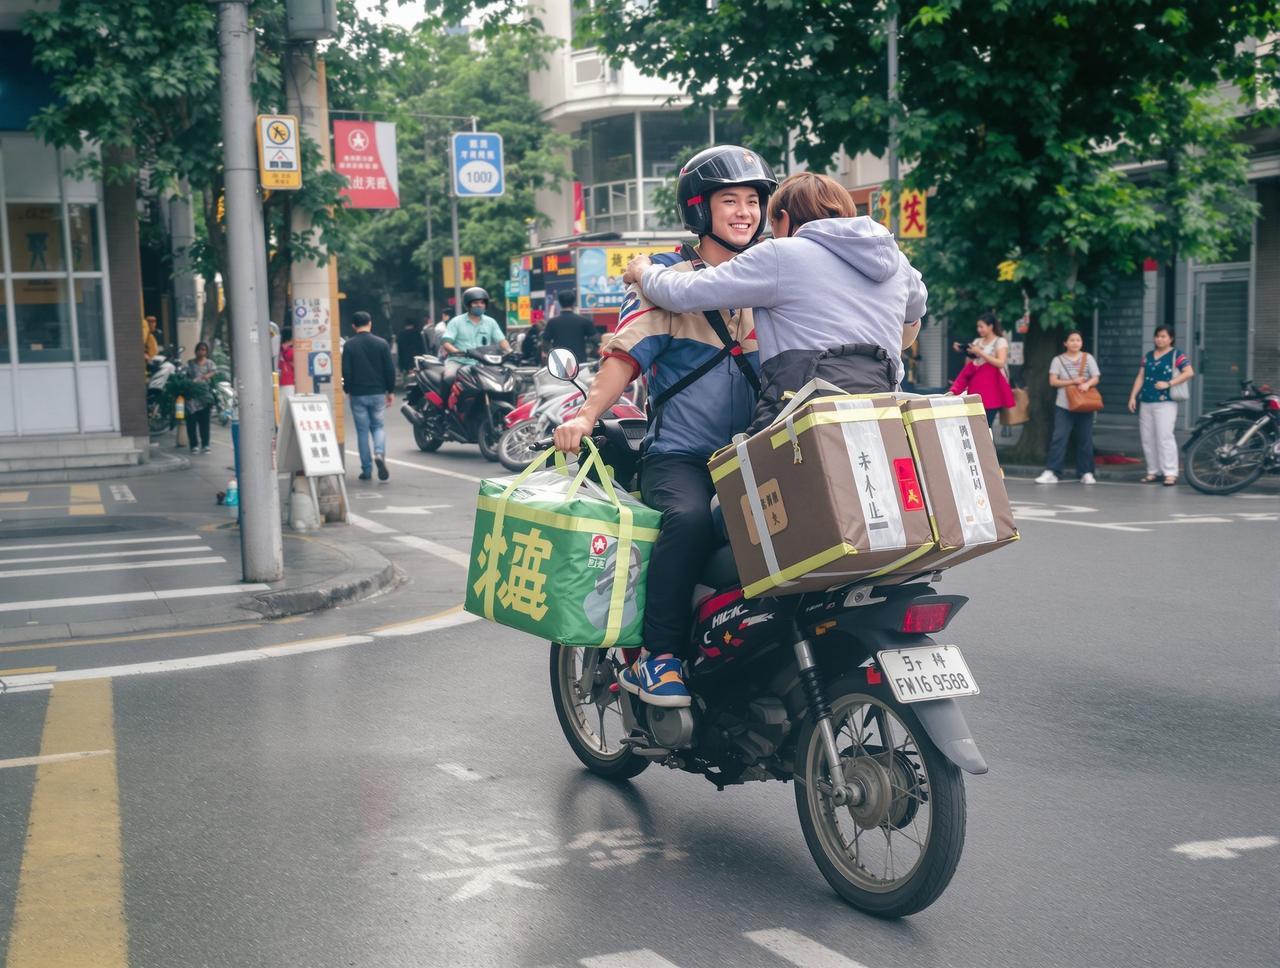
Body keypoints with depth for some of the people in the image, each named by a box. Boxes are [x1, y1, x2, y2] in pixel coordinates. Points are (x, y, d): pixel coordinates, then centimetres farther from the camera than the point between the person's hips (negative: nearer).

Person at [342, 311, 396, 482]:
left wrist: (347, 390, 8)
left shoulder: (349, 345, -5)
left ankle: (367, 470, 7)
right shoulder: (381, 343, -1)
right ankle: (379, 454, -15)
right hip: (378, 392, 1)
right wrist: (391, 391, 8)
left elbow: (346, 371, -5)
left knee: (362, 431, 7)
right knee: (377, 426, 14)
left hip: (358, 394, -1)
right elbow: (390, 369, -1)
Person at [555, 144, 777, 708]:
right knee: (690, 518, -33)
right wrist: (587, 414, -18)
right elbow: (629, 349, -5)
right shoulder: (666, 278, 5)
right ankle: (656, 658, -23)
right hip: (678, 451, -4)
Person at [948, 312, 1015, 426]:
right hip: (976, 386, 5)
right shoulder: (977, 342, 16)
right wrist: (964, 351, 0)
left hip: (991, 386, -5)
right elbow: (970, 364, 17)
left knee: (986, 424, -10)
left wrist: (980, 353, -17)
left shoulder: (1001, 342, 0)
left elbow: (1000, 363, -14)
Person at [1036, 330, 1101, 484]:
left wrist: (1087, 384, -20)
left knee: (1085, 439, 4)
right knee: (1059, 438, -8)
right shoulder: (1058, 360, 5)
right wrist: (1073, 382, -12)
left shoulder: (1088, 358, 9)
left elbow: (1096, 378, 2)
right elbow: (1053, 381, -3)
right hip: (1064, 406, -1)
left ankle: (1086, 473, 11)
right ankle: (1051, 472, -10)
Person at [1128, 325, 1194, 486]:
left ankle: (1170, 473, -11)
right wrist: (1133, 396, 7)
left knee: (1165, 437, -13)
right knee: (1148, 439, 5)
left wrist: (1168, 383, -16)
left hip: (1165, 402, -6)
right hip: (1146, 403, 6)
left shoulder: (1176, 355, 0)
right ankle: (1153, 471, 12)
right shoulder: (1148, 356, 17)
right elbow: (1140, 377, 17)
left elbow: (1189, 372, -10)